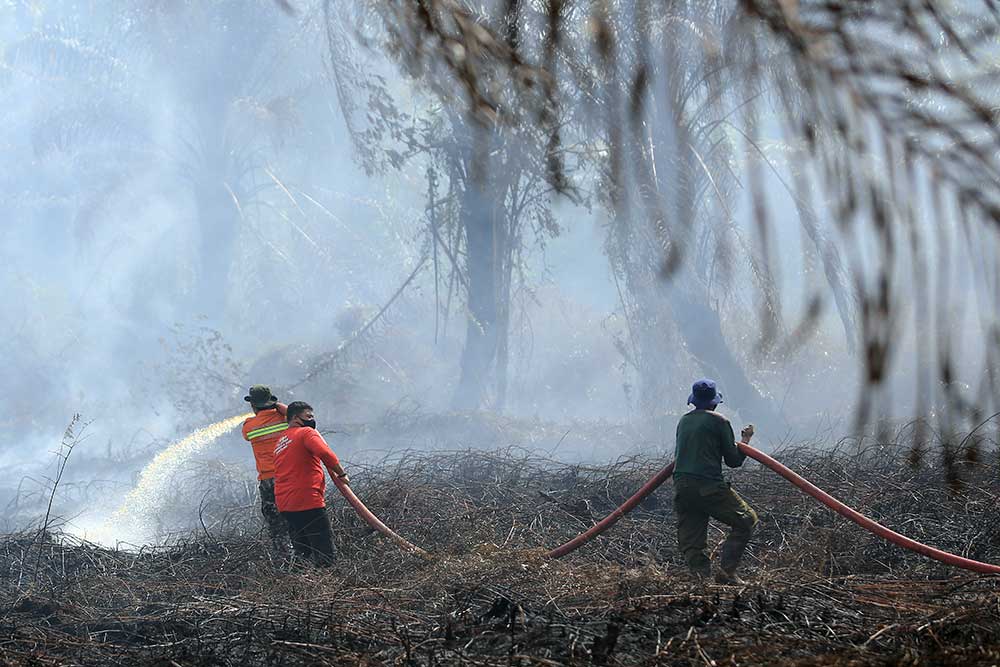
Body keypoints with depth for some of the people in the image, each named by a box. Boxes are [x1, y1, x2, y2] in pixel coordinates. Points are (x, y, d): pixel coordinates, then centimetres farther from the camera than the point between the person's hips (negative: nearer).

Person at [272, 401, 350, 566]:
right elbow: (324, 453, -19)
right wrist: (341, 474, -10)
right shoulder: (306, 433, -3)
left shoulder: (279, 442, 24)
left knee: (302, 552, 10)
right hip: (307, 502, -9)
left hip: (284, 504, 9)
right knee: (325, 553, -13)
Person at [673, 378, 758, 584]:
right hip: (709, 487, -6)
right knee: (746, 520, 6)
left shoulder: (683, 421, 16)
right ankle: (727, 571, -5)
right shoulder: (718, 421, 0)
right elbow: (733, 461, 2)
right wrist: (745, 440, 18)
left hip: (681, 488, 6)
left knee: (690, 543, 8)